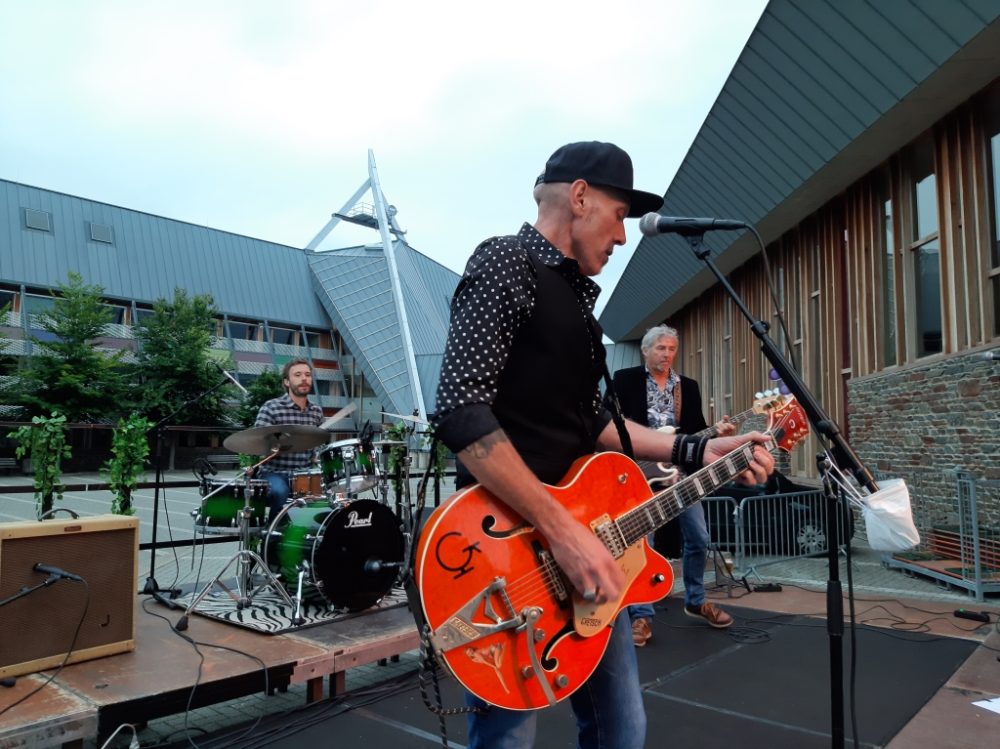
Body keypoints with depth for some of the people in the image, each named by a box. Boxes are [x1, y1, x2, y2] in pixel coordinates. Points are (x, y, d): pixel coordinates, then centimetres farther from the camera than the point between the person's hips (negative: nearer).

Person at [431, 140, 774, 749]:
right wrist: (562, 530, -25)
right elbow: (462, 413, -24)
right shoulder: (506, 262, -11)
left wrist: (694, 449, 12)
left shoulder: (576, 295, 17)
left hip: (583, 539, 9)